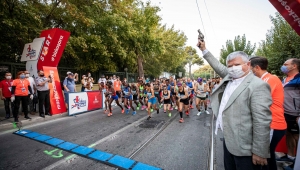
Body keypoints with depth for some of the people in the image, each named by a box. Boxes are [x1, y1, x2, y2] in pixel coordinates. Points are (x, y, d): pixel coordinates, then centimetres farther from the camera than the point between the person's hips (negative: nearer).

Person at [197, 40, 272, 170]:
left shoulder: (258, 86, -19)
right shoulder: (229, 78, 4)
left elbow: (262, 122, -21)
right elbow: (219, 67, 20)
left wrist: (259, 152, -18)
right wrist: (204, 50, 23)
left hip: (244, 148, -7)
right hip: (228, 141, 8)